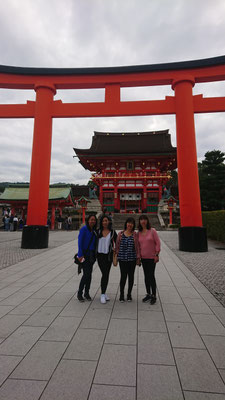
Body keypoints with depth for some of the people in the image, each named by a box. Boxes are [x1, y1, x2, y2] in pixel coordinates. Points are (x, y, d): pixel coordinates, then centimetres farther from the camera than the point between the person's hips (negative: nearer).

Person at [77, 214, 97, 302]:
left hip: (91, 255, 6)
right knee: (86, 274, -8)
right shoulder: (84, 229, -10)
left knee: (89, 274, 10)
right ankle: (79, 293, 10)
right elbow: (80, 242, -13)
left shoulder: (94, 231, 8)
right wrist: (80, 255, -18)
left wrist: (95, 254, 7)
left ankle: (86, 293, 23)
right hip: (85, 254, -6)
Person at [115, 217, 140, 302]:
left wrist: (138, 258, -1)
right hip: (122, 258, 0)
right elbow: (117, 245, 9)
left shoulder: (135, 235, 1)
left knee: (131, 276, 10)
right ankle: (121, 294, 15)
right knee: (123, 276, 0)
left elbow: (137, 247, 1)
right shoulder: (121, 234, 4)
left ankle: (129, 294, 25)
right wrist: (116, 255, 7)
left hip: (132, 259, 0)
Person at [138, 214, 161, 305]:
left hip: (152, 257, -4)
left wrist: (157, 255, -12)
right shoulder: (139, 233, 4)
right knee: (146, 276, 13)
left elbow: (157, 243, -8)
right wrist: (138, 255, 8)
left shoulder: (152, 231, -8)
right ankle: (148, 294, 27)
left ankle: (154, 296, 12)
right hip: (143, 258, 5)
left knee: (151, 276, -3)